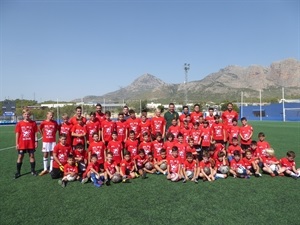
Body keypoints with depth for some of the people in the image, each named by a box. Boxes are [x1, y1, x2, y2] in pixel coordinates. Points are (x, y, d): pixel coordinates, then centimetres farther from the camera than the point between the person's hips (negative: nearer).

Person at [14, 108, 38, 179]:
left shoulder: (33, 123, -1)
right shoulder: (19, 123, 0)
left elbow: (35, 133, 2)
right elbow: (17, 134, 2)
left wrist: (36, 141, -2)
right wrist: (17, 143, -1)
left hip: (31, 143, 0)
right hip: (22, 144, 0)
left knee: (32, 156, 7)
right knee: (20, 157, 6)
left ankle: (33, 171, 18)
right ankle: (18, 172, 17)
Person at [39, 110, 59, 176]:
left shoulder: (55, 123, -2)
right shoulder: (43, 123, -3)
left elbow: (57, 129, 12)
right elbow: (40, 129, 11)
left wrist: (53, 134, 5)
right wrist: (43, 135, 7)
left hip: (53, 141, 1)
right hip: (45, 141, -1)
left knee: (52, 154, 6)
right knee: (45, 155, 4)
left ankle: (51, 169, 15)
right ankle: (45, 169, 13)